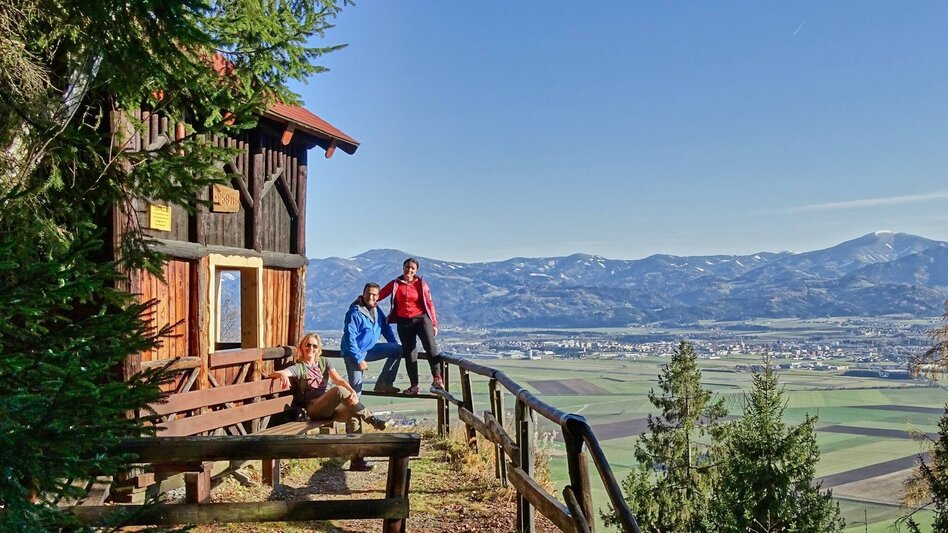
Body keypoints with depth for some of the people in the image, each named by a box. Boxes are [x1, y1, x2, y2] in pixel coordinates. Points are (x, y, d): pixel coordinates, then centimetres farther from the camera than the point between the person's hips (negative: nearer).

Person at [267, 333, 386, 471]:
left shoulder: (324, 362, 16)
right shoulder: (299, 367, 6)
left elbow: (338, 380, -1)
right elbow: (273, 374, -11)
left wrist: (353, 391, -22)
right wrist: (283, 375, -38)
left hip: (332, 406, 4)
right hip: (314, 408, -4)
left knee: (354, 415, -29)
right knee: (339, 390, -34)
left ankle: (357, 461, -27)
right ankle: (372, 419, -25)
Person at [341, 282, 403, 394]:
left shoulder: (377, 310, 4)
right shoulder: (355, 313, -19)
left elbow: (386, 329, 14)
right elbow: (350, 339, -22)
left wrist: (395, 346, 3)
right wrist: (359, 359, -23)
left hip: (370, 349, 7)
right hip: (354, 353, -7)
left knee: (397, 349, -6)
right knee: (356, 391, -14)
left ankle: (384, 383, -2)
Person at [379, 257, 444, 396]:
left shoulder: (421, 284, 4)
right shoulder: (395, 284, 7)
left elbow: (429, 303, 4)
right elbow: (378, 295, 6)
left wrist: (434, 323, 2)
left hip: (421, 318, -2)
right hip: (403, 322, 2)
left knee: (431, 347, -20)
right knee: (409, 353, 5)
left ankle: (437, 378, -11)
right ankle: (414, 385, 12)